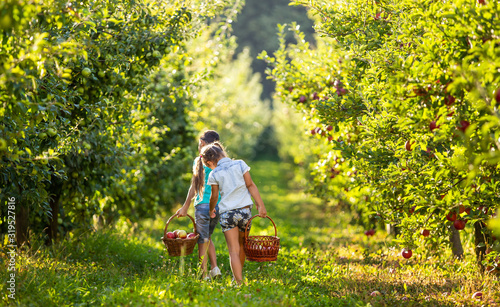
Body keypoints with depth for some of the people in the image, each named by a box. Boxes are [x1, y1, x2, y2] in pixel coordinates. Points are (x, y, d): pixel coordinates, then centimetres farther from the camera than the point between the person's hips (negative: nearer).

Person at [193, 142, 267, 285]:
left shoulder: (214, 174, -2)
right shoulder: (240, 164, 2)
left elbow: (214, 197, 7)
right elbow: (251, 185, -1)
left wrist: (212, 210, 27)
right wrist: (260, 205, -1)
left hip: (227, 213, -2)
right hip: (245, 210, 2)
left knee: (234, 250, -2)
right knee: (241, 245, 21)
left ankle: (239, 282, -12)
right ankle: (238, 276, 34)